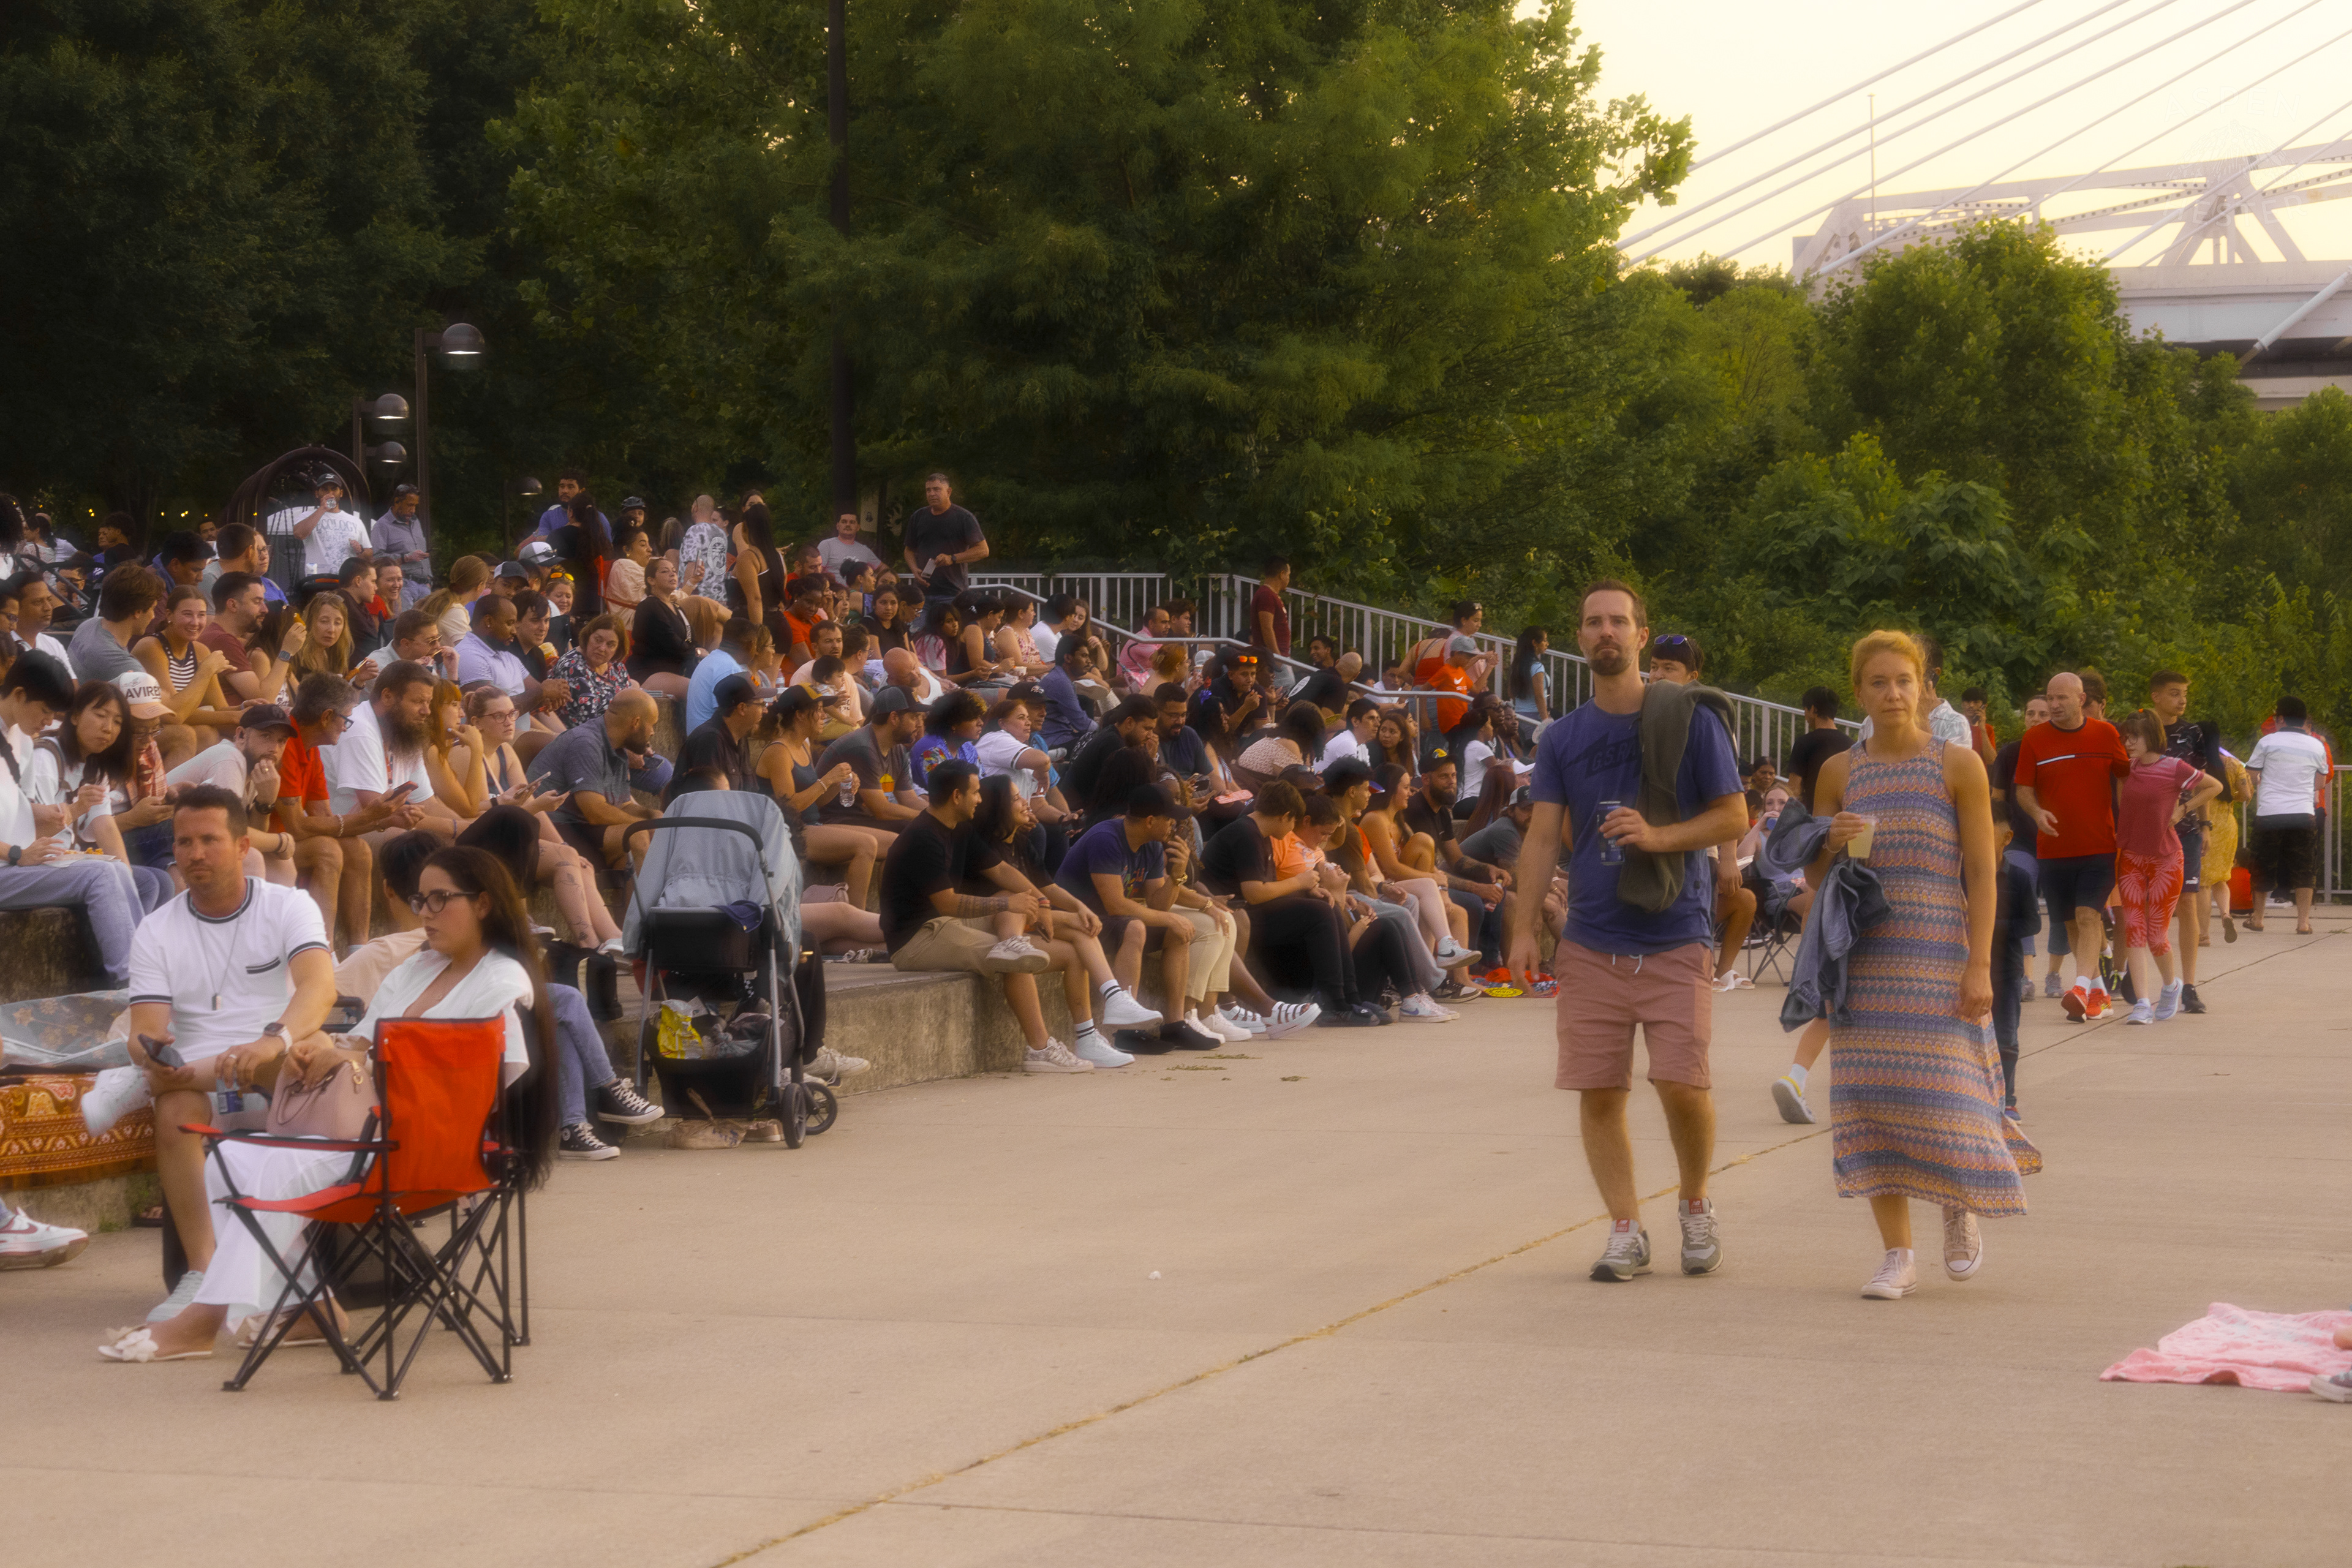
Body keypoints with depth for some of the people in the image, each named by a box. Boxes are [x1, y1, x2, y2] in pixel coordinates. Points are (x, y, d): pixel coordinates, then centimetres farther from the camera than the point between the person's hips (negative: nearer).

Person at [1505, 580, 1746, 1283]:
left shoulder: (1689, 721, 0)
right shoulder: (1562, 737, 9)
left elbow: (1734, 815, 2)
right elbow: (1543, 836, 8)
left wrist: (1660, 836, -14)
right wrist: (1523, 928, -1)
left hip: (1674, 940, -3)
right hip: (1591, 943, 3)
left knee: (1682, 1083, -11)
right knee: (1599, 1093, 0)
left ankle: (1695, 1205, 15)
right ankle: (1626, 1231, 12)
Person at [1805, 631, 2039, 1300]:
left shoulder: (1958, 764, 0)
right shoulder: (1839, 773, 9)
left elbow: (1982, 872, -2)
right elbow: (1815, 877, 14)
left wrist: (1980, 966, -10)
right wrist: (1831, 844, -9)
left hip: (1938, 956, -3)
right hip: (1864, 960, 3)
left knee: (1943, 1094, -6)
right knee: (1874, 1102, 0)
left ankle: (1960, 1207, 25)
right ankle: (1897, 1256, 8)